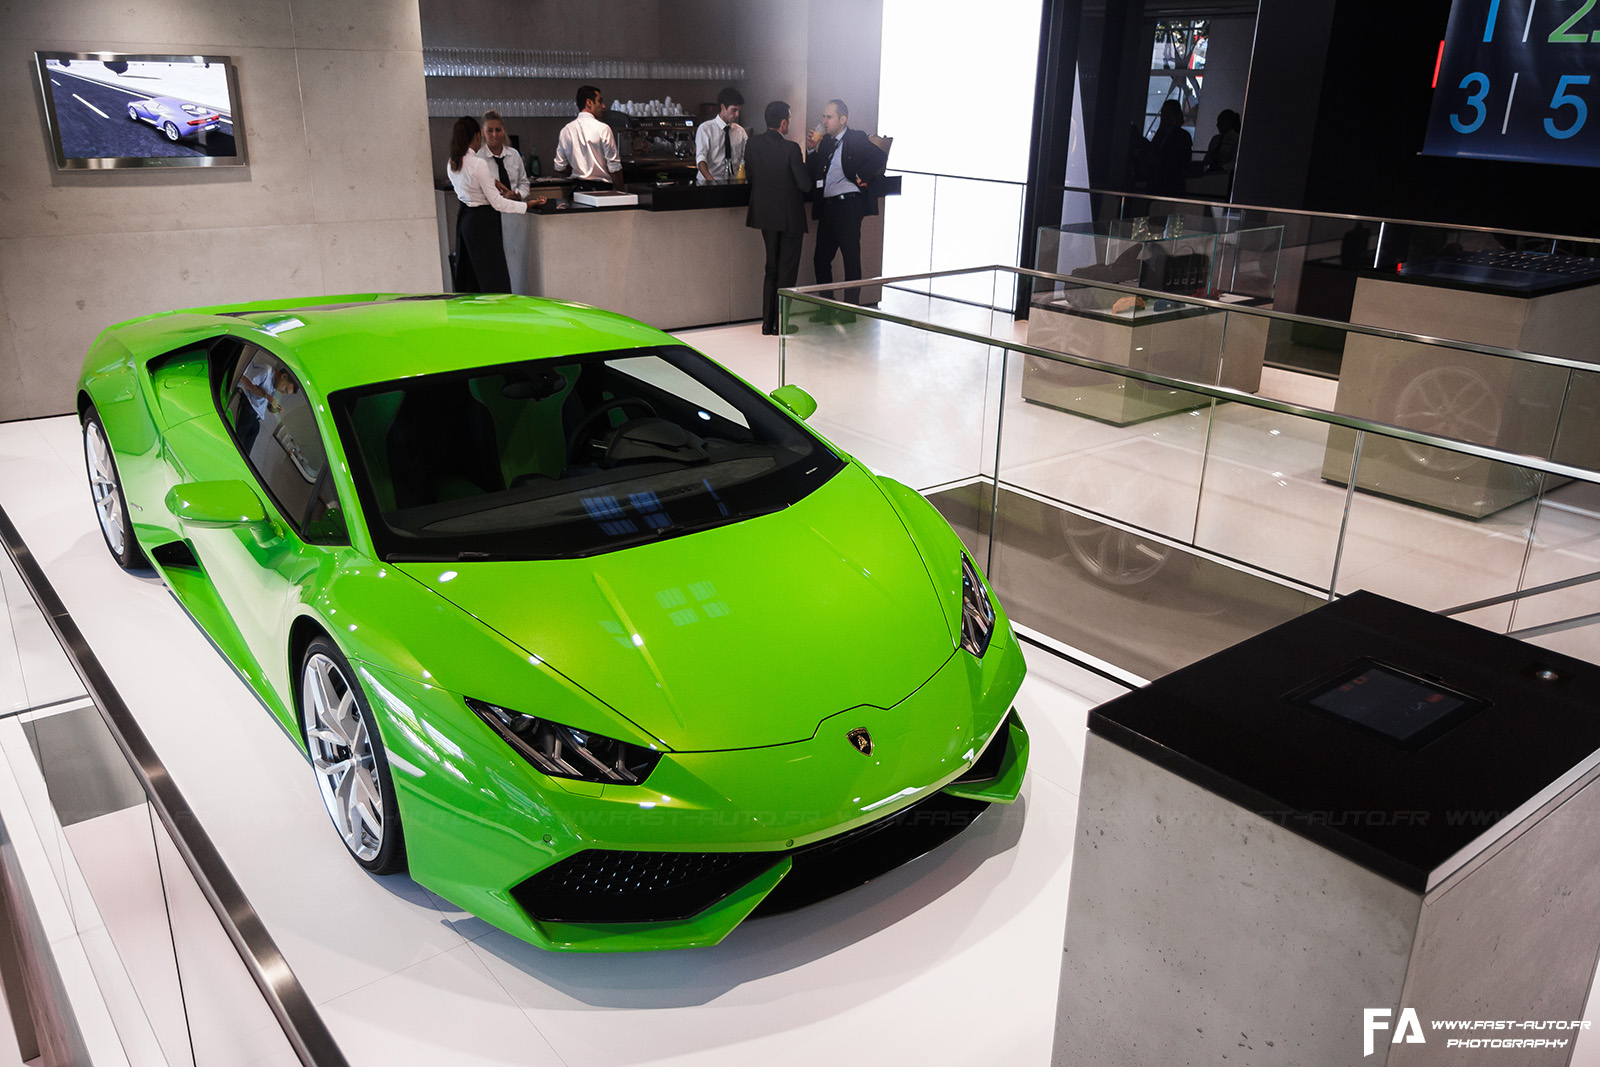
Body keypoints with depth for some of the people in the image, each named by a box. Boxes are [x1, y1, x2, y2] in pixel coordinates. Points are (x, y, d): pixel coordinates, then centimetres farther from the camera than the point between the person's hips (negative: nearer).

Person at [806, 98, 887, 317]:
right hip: (826, 207, 7)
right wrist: (813, 149, 3)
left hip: (848, 205, -7)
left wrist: (861, 177, -14)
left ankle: (850, 310, 6)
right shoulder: (825, 142, 15)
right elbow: (813, 172, 14)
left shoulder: (856, 139, -3)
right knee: (821, 259, 10)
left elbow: (880, 158, -15)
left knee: (851, 260, -1)